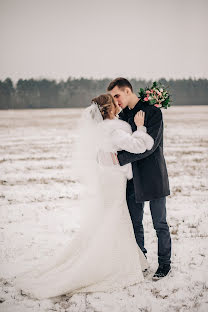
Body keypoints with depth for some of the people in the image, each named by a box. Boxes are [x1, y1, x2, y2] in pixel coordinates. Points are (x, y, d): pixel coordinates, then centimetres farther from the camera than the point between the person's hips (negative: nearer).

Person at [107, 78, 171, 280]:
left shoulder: (153, 111, -12)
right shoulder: (122, 115, 9)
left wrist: (120, 159, -24)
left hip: (152, 176, -6)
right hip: (133, 178, 6)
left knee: (160, 224, 5)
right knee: (135, 223, 12)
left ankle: (164, 264, 19)